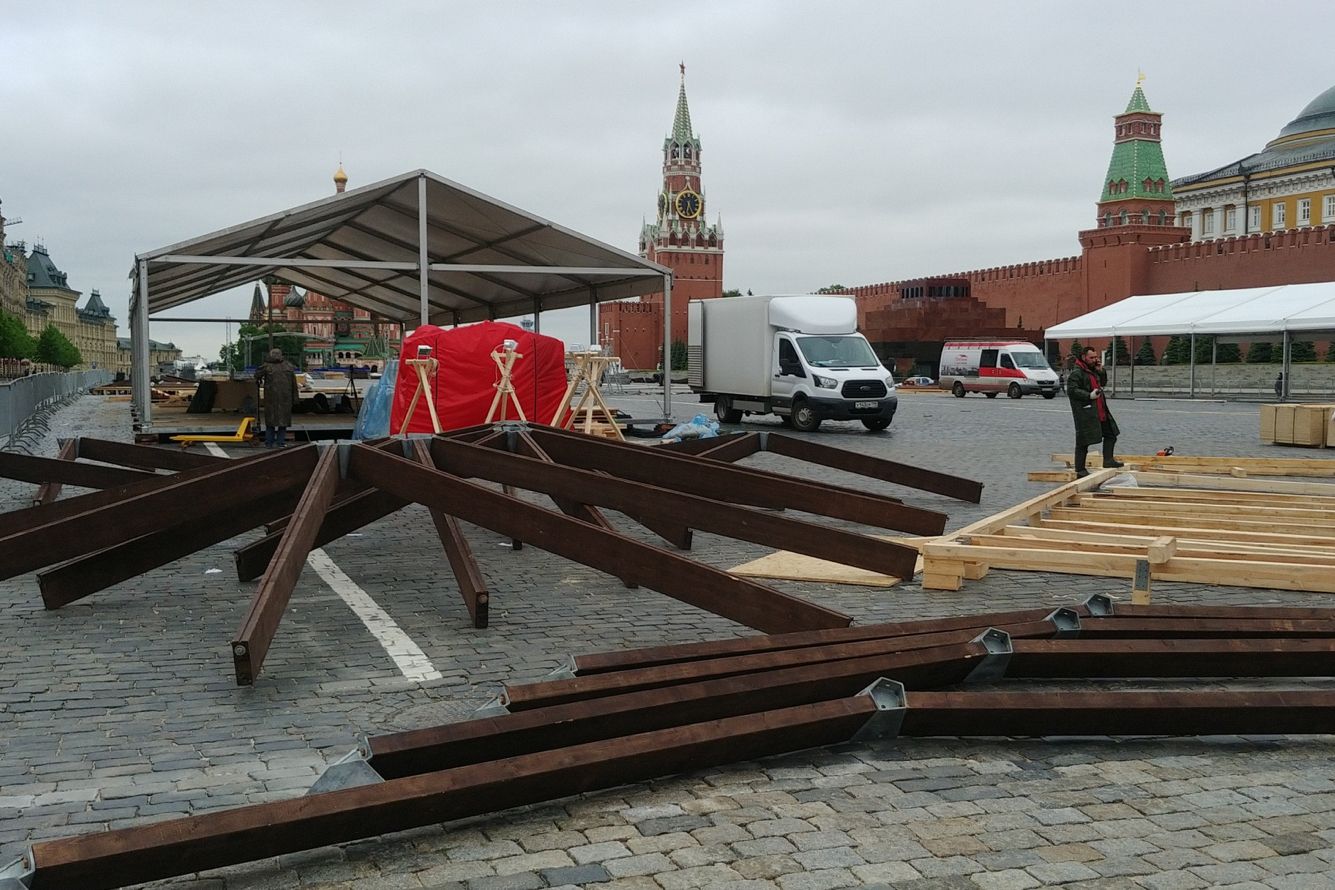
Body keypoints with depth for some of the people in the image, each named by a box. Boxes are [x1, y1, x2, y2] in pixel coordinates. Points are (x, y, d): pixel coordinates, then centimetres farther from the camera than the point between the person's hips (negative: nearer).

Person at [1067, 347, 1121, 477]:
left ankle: (1108, 460, 18)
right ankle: (1080, 471, 2)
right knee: (1083, 442, -3)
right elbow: (1071, 390, -21)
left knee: (1110, 433, 10)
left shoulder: (1093, 370, 16)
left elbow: (1102, 383, 28)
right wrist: (1089, 395, -26)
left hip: (1099, 411, 9)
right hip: (1085, 413, -9)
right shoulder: (1076, 373, -13)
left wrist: (1101, 371, 9)